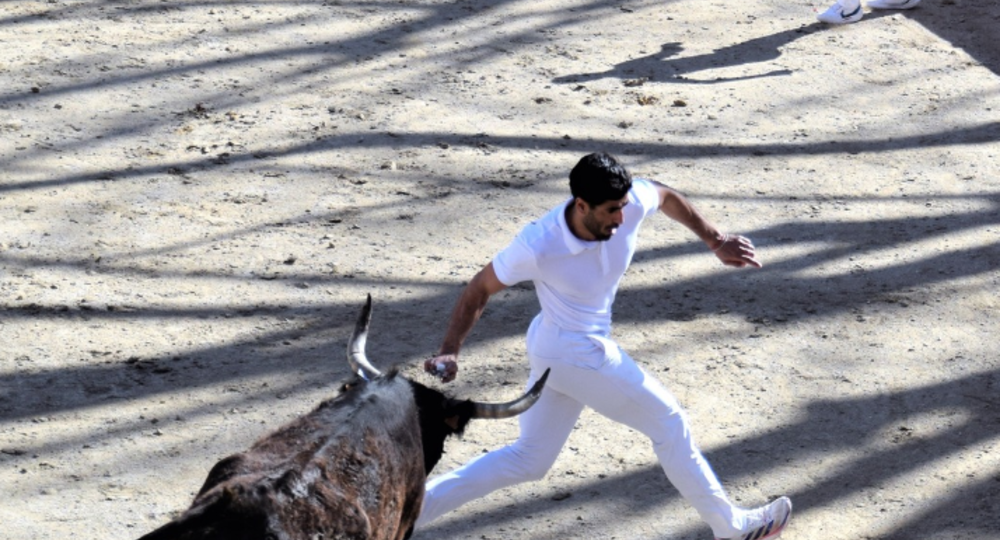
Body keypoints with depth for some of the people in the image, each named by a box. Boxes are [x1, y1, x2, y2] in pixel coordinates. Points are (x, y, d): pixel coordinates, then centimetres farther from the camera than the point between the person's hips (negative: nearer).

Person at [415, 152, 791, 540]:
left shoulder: (630, 202, -17)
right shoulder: (537, 246, -30)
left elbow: (667, 197, 7)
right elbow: (478, 290, -18)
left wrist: (716, 241, 7)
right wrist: (449, 351, -25)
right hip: (580, 357, -7)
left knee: (528, 460, 17)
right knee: (669, 425, 6)